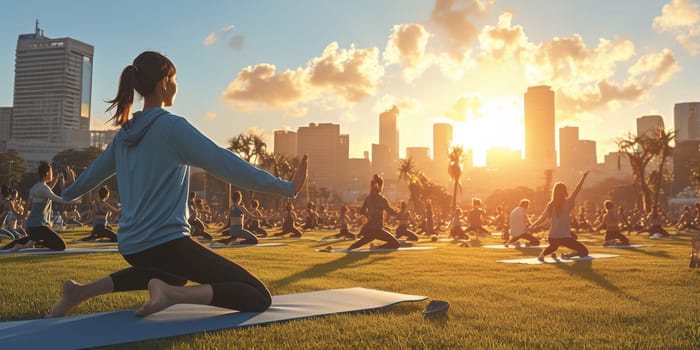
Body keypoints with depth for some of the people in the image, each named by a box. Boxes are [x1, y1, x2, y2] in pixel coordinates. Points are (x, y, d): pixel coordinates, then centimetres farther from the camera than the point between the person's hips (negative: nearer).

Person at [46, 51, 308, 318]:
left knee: (174, 275, 42)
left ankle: (83, 291, 23)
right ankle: (171, 293, -24)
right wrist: (286, 187, -17)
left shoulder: (124, 134, 12)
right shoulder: (173, 126, -10)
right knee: (259, 297, -8)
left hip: (131, 247, 9)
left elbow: (96, 171, 27)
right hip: (167, 243, -8)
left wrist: (66, 195, 48)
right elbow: (223, 163, -16)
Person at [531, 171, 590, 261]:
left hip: (552, 237, 5)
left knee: (553, 247, 38)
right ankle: (567, 255, -18)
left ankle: (542, 253, 4)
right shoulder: (567, 203, -8)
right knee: (584, 251, 9)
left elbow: (542, 219, 10)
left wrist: (533, 225, 27)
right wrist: (584, 176, -6)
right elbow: (577, 190, -11)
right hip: (565, 237, -4)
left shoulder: (550, 205, 2)